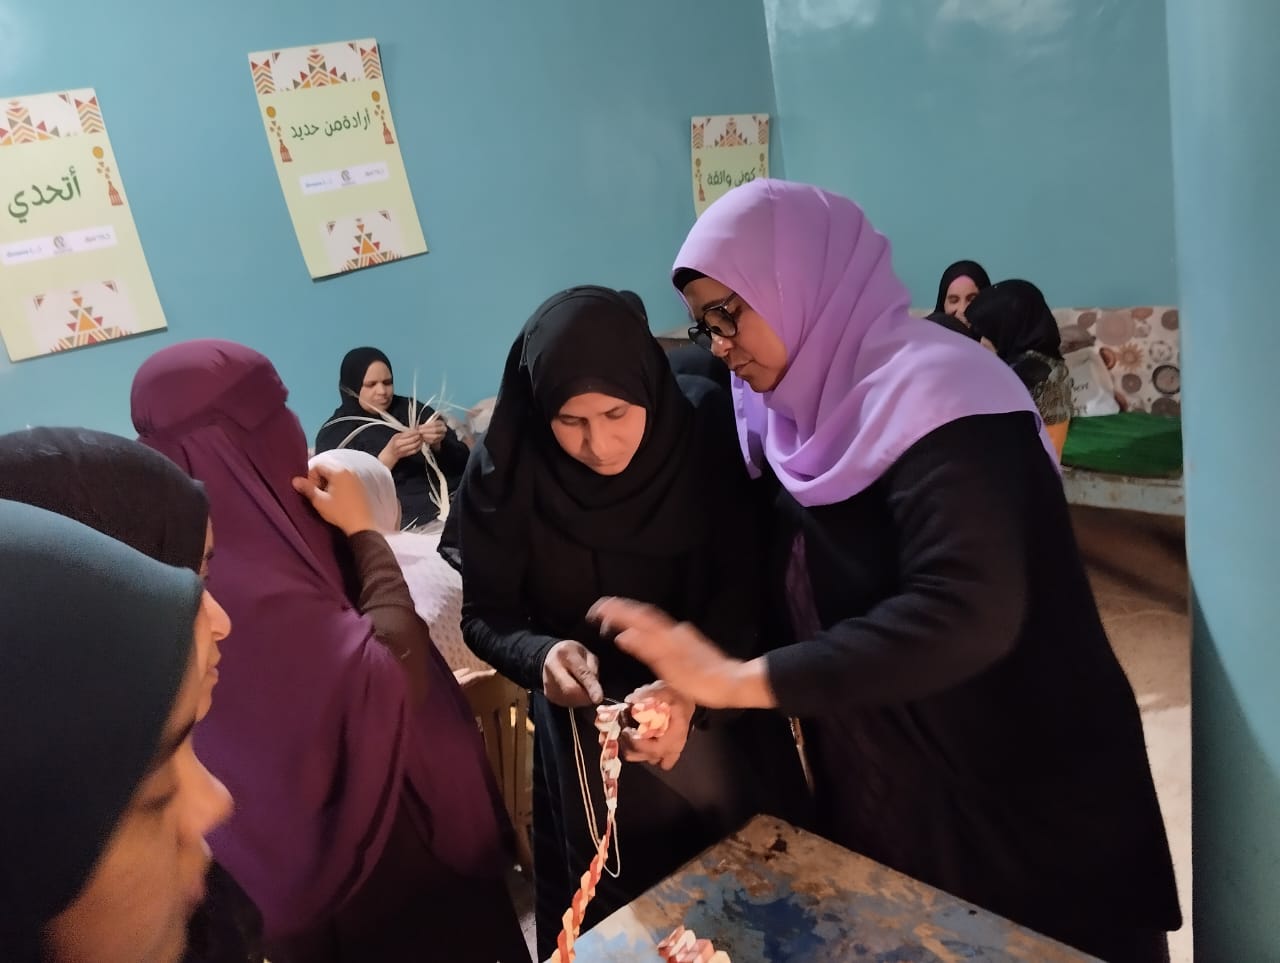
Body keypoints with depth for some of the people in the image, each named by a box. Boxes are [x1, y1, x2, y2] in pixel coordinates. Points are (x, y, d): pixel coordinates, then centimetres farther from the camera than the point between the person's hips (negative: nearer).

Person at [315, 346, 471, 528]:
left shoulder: (413, 409, 14)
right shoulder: (334, 433, 6)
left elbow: (463, 463, 10)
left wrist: (439, 445, -11)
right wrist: (390, 456, -17)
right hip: (400, 517, -4)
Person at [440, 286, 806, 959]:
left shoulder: (709, 430, -19)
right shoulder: (507, 470, -18)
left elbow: (748, 586, -17)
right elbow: (485, 616, -11)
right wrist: (542, 656, -32)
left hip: (721, 717, 1)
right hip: (587, 731, 0)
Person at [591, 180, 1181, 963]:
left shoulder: (931, 391, -23)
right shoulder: (810, 404, 1)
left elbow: (967, 616, -33)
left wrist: (737, 680, -31)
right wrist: (687, 676, -8)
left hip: (1024, 800, -7)